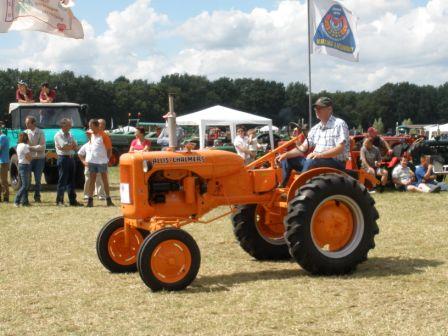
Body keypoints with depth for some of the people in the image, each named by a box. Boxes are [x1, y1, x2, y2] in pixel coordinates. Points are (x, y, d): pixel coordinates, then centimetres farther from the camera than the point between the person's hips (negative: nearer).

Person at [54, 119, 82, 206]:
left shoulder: (70, 135, 17)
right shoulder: (58, 135, -7)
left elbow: (75, 147, 8)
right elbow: (65, 147, -17)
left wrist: (67, 146, -9)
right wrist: (72, 145, -1)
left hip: (71, 158, 7)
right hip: (63, 158, -7)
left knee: (71, 180, 9)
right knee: (62, 180, -6)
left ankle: (73, 200, 12)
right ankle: (59, 201, -1)